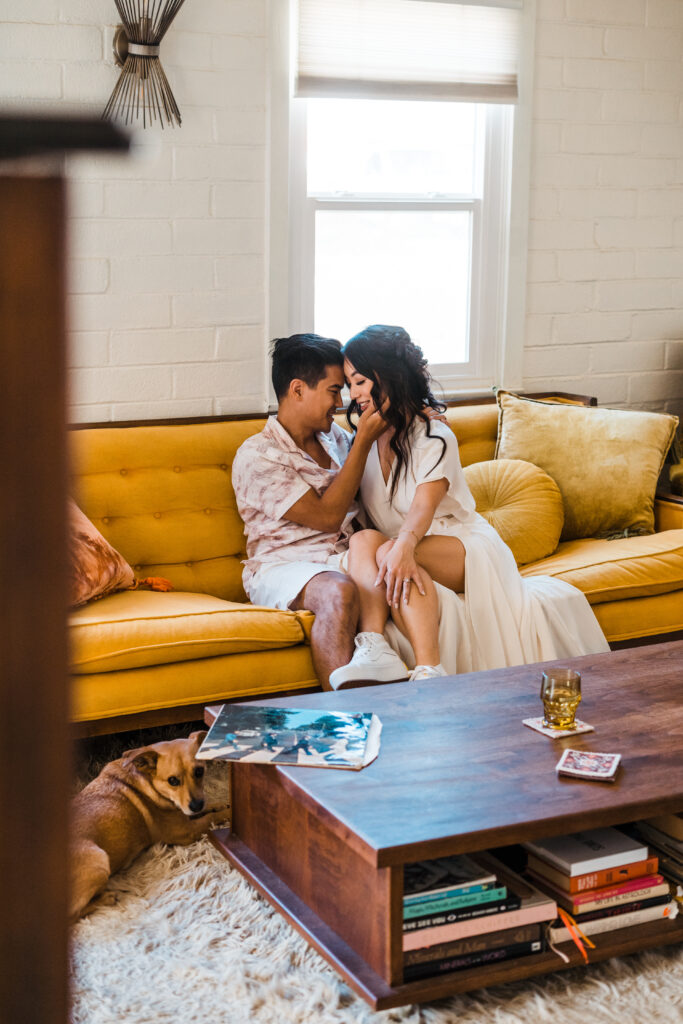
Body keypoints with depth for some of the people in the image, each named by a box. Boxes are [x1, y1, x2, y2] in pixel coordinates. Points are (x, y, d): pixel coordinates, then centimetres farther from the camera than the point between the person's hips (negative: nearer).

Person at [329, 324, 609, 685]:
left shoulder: (435, 437, -7)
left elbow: (423, 507, -24)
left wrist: (403, 546, -45)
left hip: (468, 549, -4)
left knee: (389, 552, -37)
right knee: (362, 540, -31)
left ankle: (429, 670, -53)